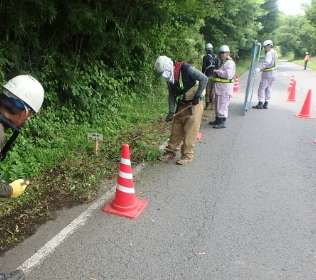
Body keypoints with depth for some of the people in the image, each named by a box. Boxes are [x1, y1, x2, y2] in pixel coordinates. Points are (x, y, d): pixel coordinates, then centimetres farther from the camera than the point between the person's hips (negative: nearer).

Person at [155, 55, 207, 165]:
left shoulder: (186, 69, -19)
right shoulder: (170, 78, 4)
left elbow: (204, 79, -19)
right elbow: (172, 95, 6)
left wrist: (197, 95, -19)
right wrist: (171, 111, -3)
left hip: (194, 104, -7)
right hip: (182, 105, 7)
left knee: (190, 131, -3)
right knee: (176, 129, 10)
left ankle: (187, 155, 8)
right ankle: (171, 151, 22)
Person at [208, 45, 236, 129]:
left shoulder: (230, 62, -12)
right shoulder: (223, 62, 19)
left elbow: (228, 74, -25)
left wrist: (217, 71, -17)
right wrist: (216, 72, 9)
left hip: (225, 87, -10)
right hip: (220, 87, 10)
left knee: (222, 104, -8)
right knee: (218, 104, 15)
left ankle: (222, 122, -3)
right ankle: (217, 120, 26)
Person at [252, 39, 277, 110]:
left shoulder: (269, 53, -15)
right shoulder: (274, 52, 17)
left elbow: (267, 63, -31)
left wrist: (259, 68, -40)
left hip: (267, 74, -10)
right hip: (273, 74, 10)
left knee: (261, 88, -4)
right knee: (268, 88, 12)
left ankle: (260, 104, -4)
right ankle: (266, 104, 16)